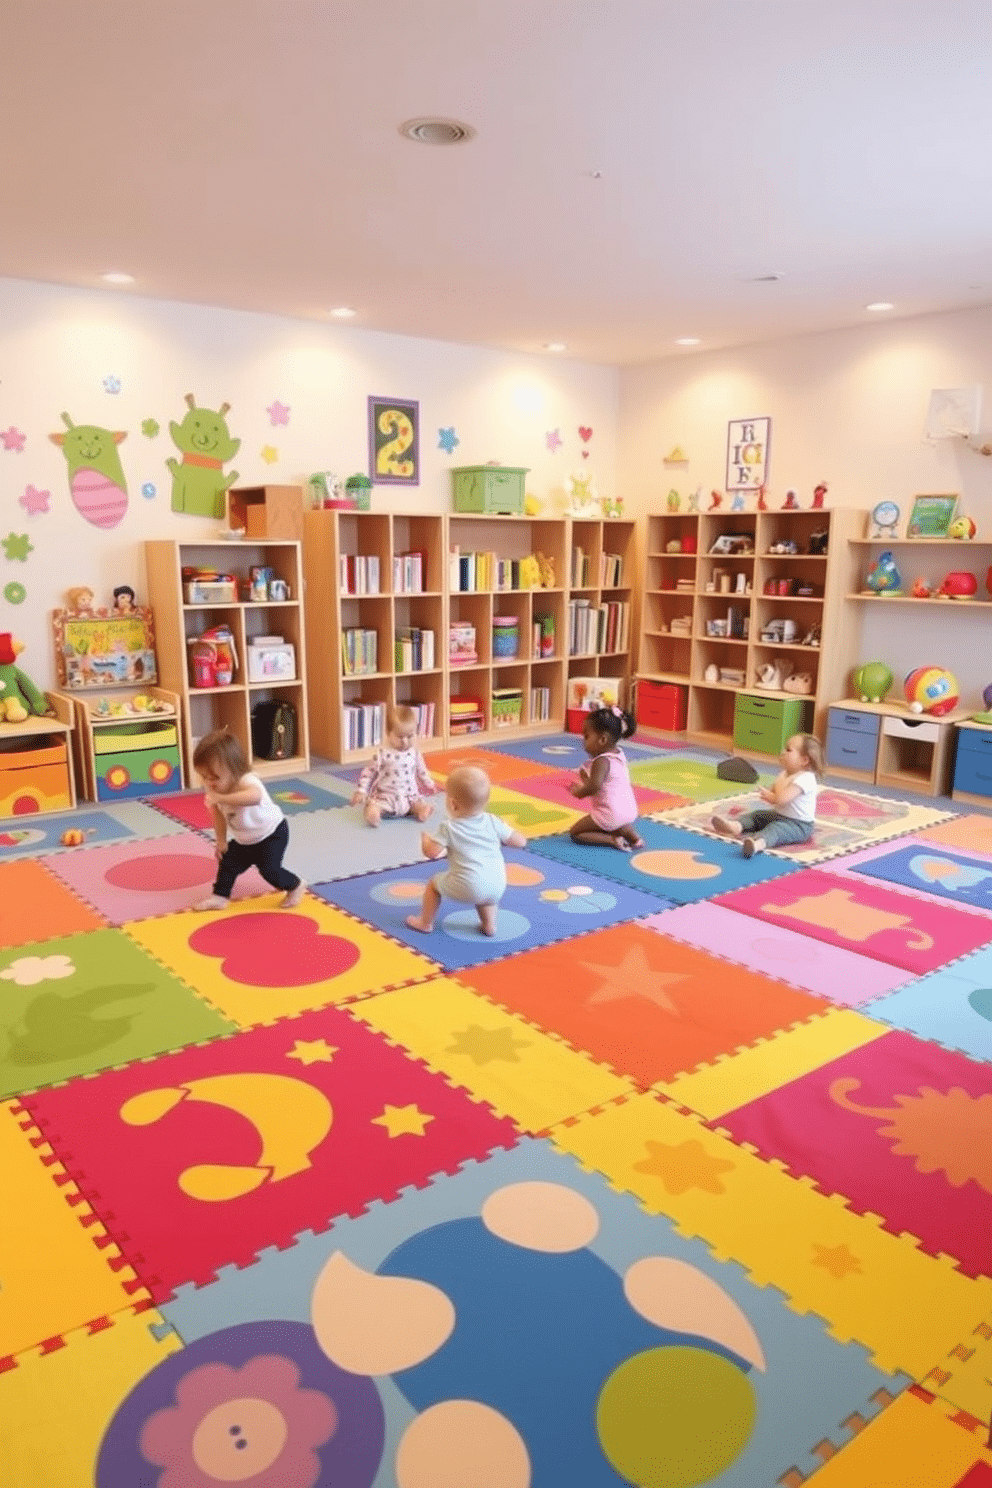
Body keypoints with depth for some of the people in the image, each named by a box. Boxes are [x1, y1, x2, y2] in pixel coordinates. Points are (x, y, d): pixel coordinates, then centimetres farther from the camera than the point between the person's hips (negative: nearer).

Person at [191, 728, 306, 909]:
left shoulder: (247, 782, -40)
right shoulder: (213, 788, -15)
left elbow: (254, 796, -66)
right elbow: (219, 814, 2)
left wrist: (220, 798, -67)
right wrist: (221, 841, 2)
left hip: (272, 832, -7)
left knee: (269, 868, -13)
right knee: (228, 861, 7)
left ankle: (296, 886, 12)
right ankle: (220, 896, 24)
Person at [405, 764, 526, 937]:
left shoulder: (449, 827, -5)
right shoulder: (493, 822, 4)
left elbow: (432, 852, -6)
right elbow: (520, 841, 8)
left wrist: (425, 838, 15)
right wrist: (509, 831, 29)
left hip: (467, 889, -4)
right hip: (497, 887, 4)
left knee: (434, 884, 23)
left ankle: (425, 923, 33)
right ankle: (489, 924, 35)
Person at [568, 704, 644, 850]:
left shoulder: (602, 761, -22)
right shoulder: (618, 754, 6)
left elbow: (594, 786, -34)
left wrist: (579, 792, -17)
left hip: (610, 815, -9)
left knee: (576, 832, 4)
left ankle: (612, 840, -12)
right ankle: (627, 830, 7)